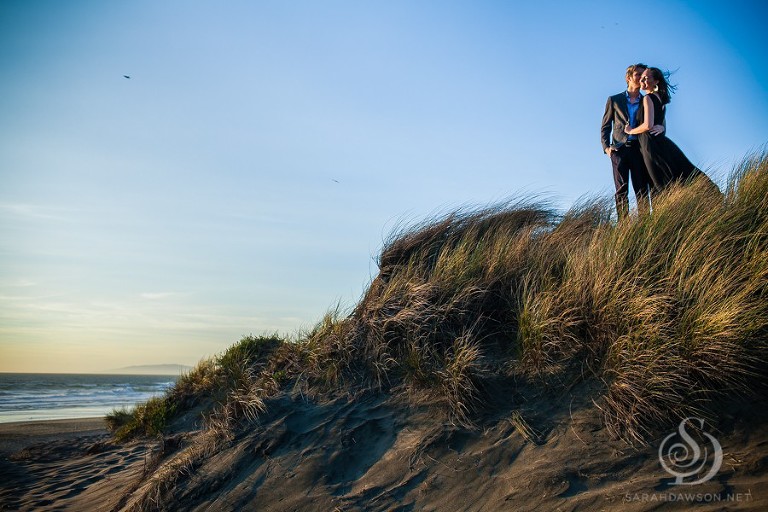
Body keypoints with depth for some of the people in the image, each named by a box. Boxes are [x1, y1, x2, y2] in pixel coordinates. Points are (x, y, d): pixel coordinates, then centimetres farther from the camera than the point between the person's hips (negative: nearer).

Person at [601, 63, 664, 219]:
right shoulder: (614, 100, 12)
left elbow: (657, 122, 12)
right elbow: (605, 126, 12)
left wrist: (661, 127, -13)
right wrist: (606, 147, -3)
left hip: (639, 149, 1)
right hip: (619, 149, -1)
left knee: (642, 190, -4)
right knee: (621, 190, -4)